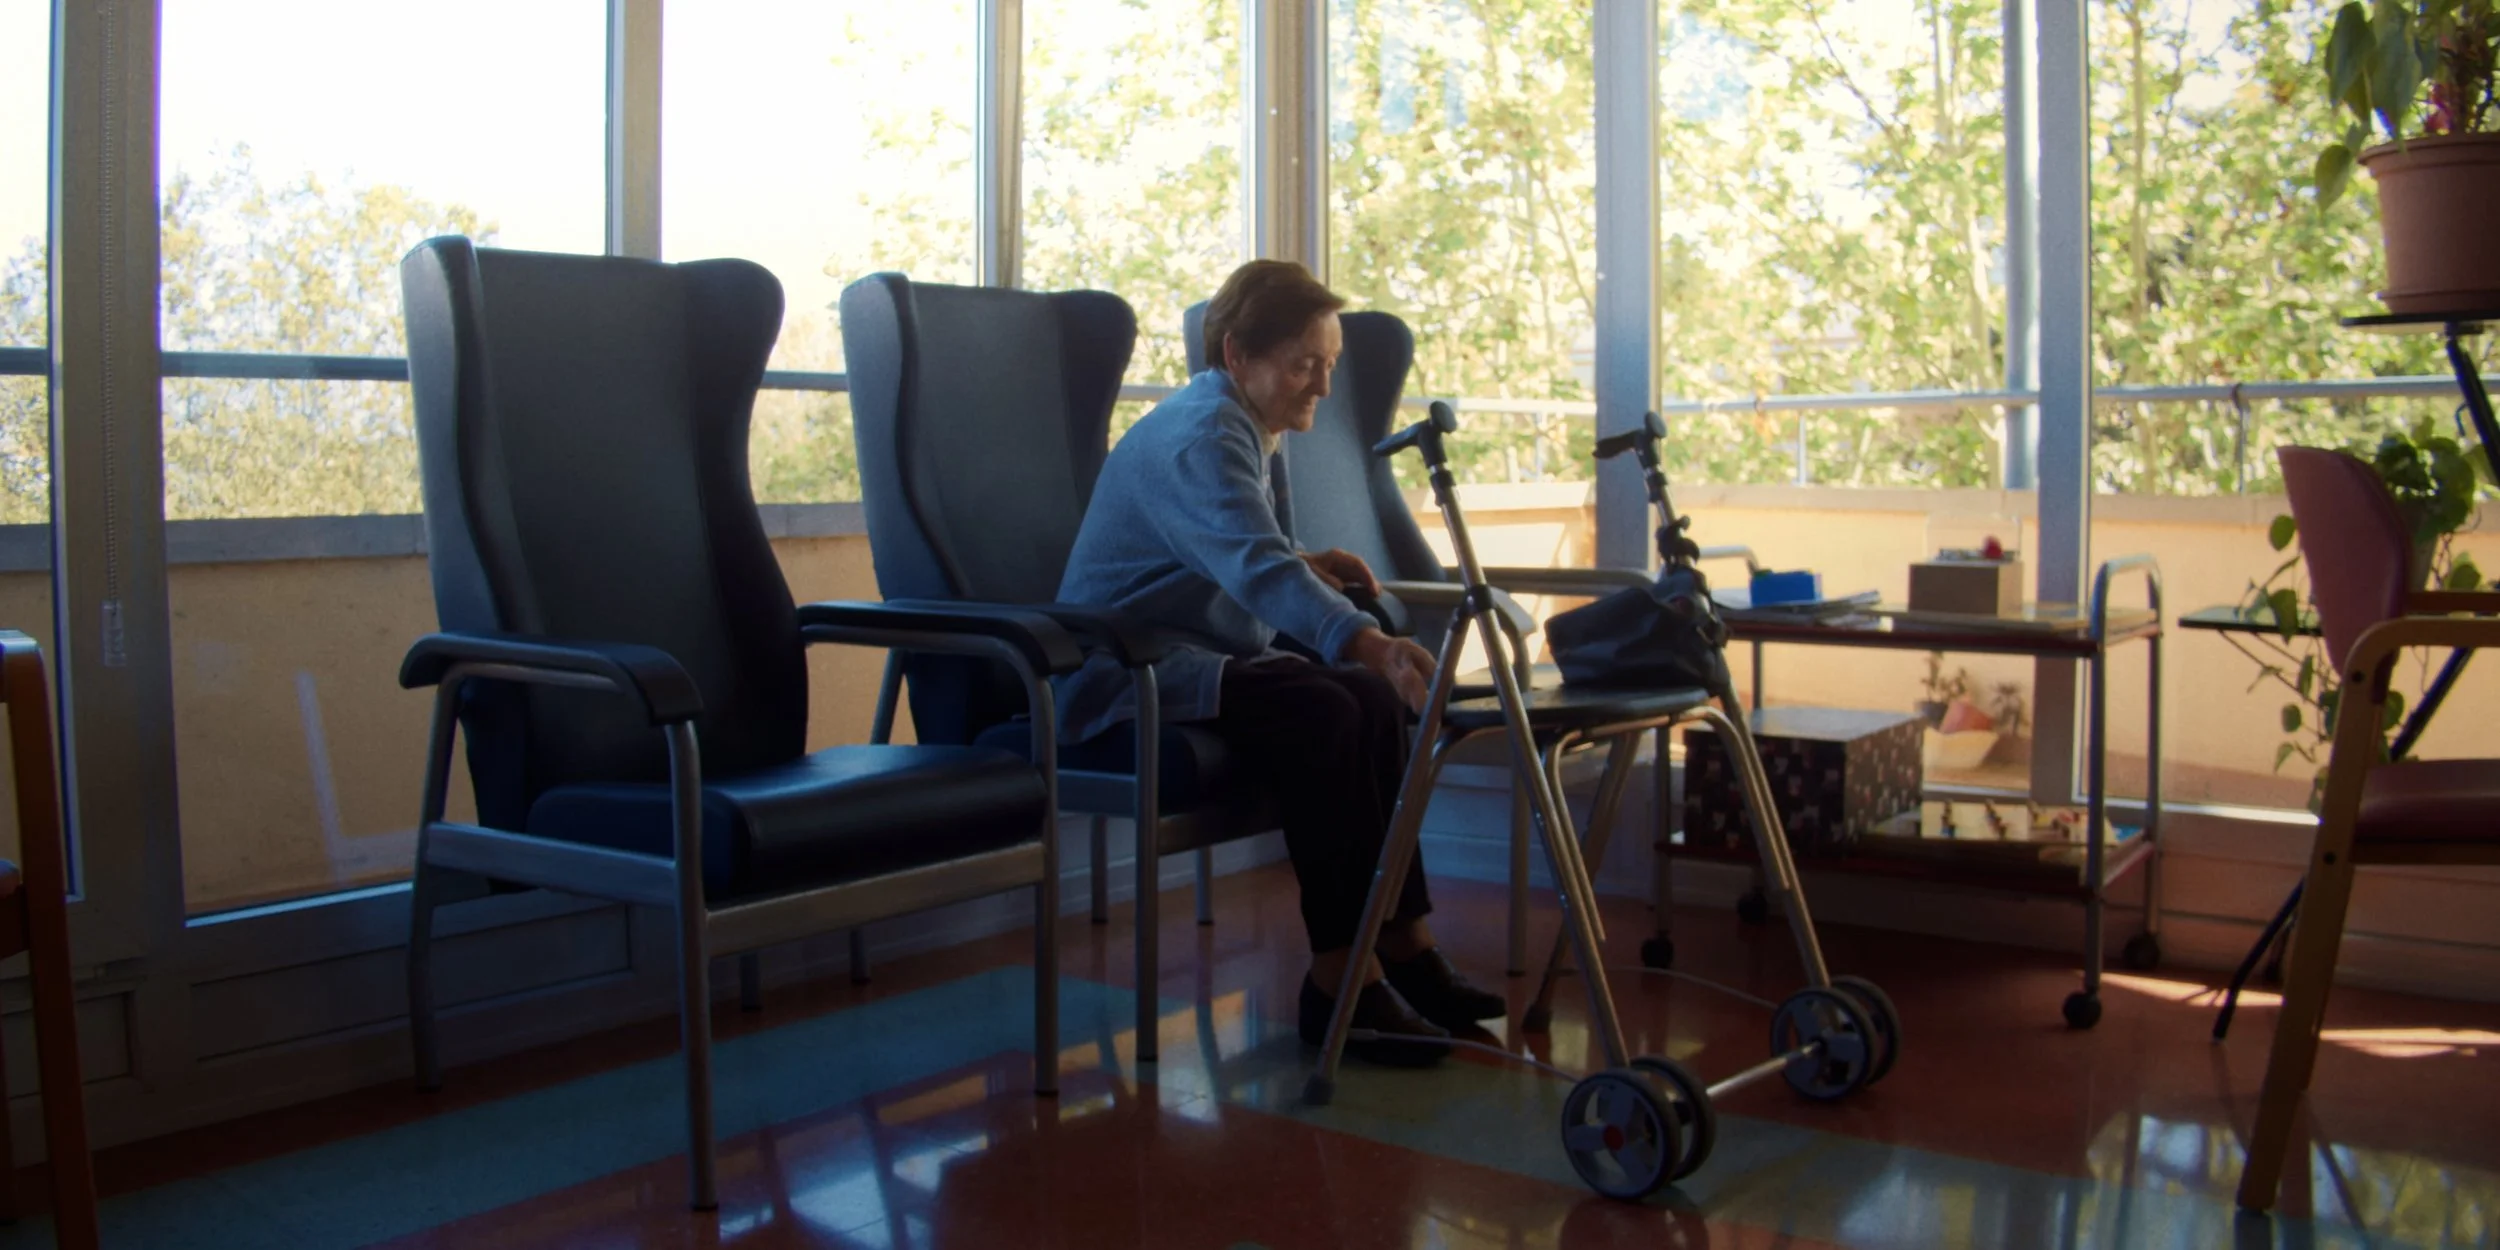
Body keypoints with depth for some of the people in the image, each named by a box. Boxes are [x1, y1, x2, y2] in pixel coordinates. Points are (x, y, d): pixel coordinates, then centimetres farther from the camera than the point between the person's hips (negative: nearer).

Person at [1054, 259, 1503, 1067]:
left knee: (1374, 703, -6)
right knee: (1322, 716, -28)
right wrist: (1369, 645, -48)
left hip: (1189, 659, 10)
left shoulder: (1235, 428, 15)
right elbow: (1257, 569, -35)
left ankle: (1403, 950, -3)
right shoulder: (1199, 437, -18)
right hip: (1124, 673, -10)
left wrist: (1306, 570, 8)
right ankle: (1340, 982, -23)